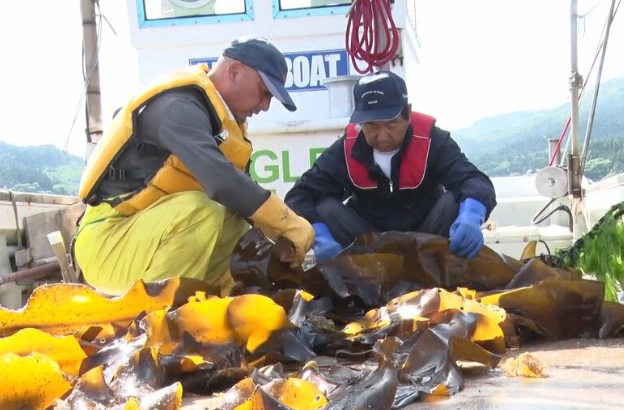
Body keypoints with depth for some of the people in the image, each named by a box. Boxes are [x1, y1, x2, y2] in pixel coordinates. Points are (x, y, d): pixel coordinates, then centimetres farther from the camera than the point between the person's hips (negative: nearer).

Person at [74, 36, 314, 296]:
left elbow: (238, 187, 8)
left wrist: (279, 235, -6)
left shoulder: (218, 113, 8)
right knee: (198, 210, -30)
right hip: (106, 245, -9)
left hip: (145, 235, 9)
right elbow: (221, 182, -33)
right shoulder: (178, 106, -20)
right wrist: (290, 224, -26)